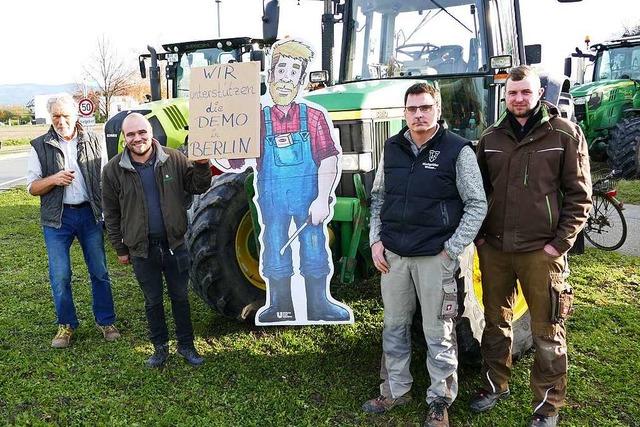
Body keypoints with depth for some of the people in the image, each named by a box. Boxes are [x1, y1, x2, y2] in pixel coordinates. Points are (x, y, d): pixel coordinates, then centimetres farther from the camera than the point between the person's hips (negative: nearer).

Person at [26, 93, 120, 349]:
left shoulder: (94, 142, 4)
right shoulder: (40, 146, 2)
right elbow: (32, 187, 3)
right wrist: (53, 179, -18)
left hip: (90, 214, 1)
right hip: (57, 218, 0)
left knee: (100, 272, 7)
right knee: (60, 276, 4)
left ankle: (105, 321, 22)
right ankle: (66, 325, 23)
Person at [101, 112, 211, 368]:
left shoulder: (173, 159, -4)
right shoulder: (114, 169, -5)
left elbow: (198, 187, 1)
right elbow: (111, 214, 2)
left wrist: (201, 165, -18)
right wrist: (120, 248, 4)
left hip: (174, 244, 1)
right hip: (142, 249, 0)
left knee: (180, 297, 14)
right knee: (153, 301, 15)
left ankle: (186, 345, 30)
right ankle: (160, 347, 33)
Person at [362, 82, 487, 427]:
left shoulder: (458, 150, -7)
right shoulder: (392, 148, 6)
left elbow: (477, 205, -6)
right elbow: (378, 197, 14)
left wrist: (452, 249, -11)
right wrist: (376, 240, 4)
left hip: (435, 256, -5)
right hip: (392, 255, 5)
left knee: (438, 334, 6)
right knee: (394, 326, 16)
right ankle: (395, 390, 34)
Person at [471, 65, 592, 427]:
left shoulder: (566, 134, -3)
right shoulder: (491, 138, 8)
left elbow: (579, 196, -4)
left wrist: (561, 242, -10)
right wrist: (479, 234, 6)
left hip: (541, 251, -4)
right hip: (494, 248, 4)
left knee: (547, 332, 5)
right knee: (496, 322, 17)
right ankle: (496, 385, 35)